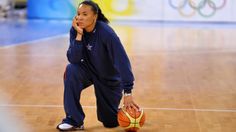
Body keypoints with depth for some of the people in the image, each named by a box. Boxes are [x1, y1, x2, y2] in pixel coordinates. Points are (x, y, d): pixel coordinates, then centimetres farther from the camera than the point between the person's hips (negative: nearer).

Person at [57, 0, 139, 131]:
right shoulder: (75, 30, -17)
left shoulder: (106, 32, -30)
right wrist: (79, 35, -34)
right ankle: (74, 120, -17)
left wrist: (128, 93, -38)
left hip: (109, 78, -3)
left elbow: (122, 60, -33)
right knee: (71, 70, -31)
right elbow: (73, 59, -24)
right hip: (89, 71, 3)